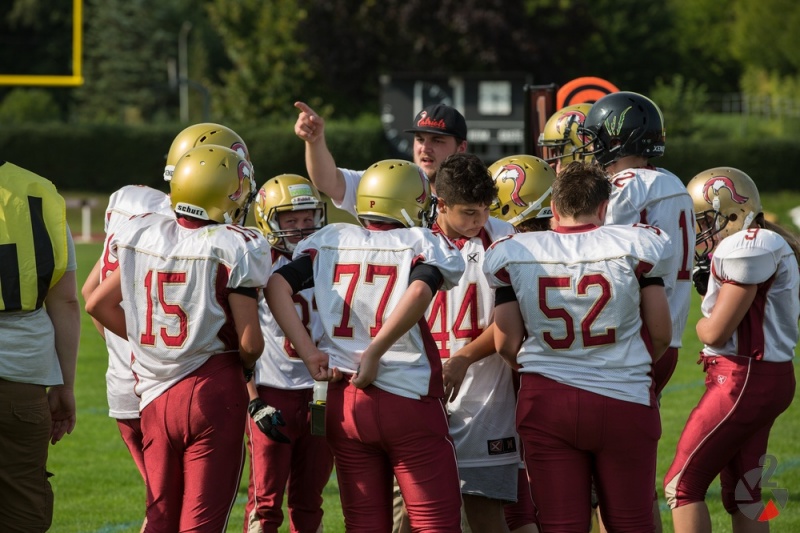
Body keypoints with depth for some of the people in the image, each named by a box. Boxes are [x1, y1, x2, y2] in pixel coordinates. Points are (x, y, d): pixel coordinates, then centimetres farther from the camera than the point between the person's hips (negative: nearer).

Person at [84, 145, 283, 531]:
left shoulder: (142, 237, 3)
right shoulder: (232, 249, -12)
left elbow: (98, 304, 11)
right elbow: (250, 342, -13)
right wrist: (246, 365, 9)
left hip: (156, 397, 5)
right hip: (214, 393, -5)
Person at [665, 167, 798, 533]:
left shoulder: (748, 249, -16)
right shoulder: (768, 245, 15)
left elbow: (716, 331, -16)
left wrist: (700, 323, 5)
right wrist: (708, 285, 5)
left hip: (744, 382, -10)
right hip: (768, 379, 10)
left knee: (682, 486, -6)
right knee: (740, 496, 13)